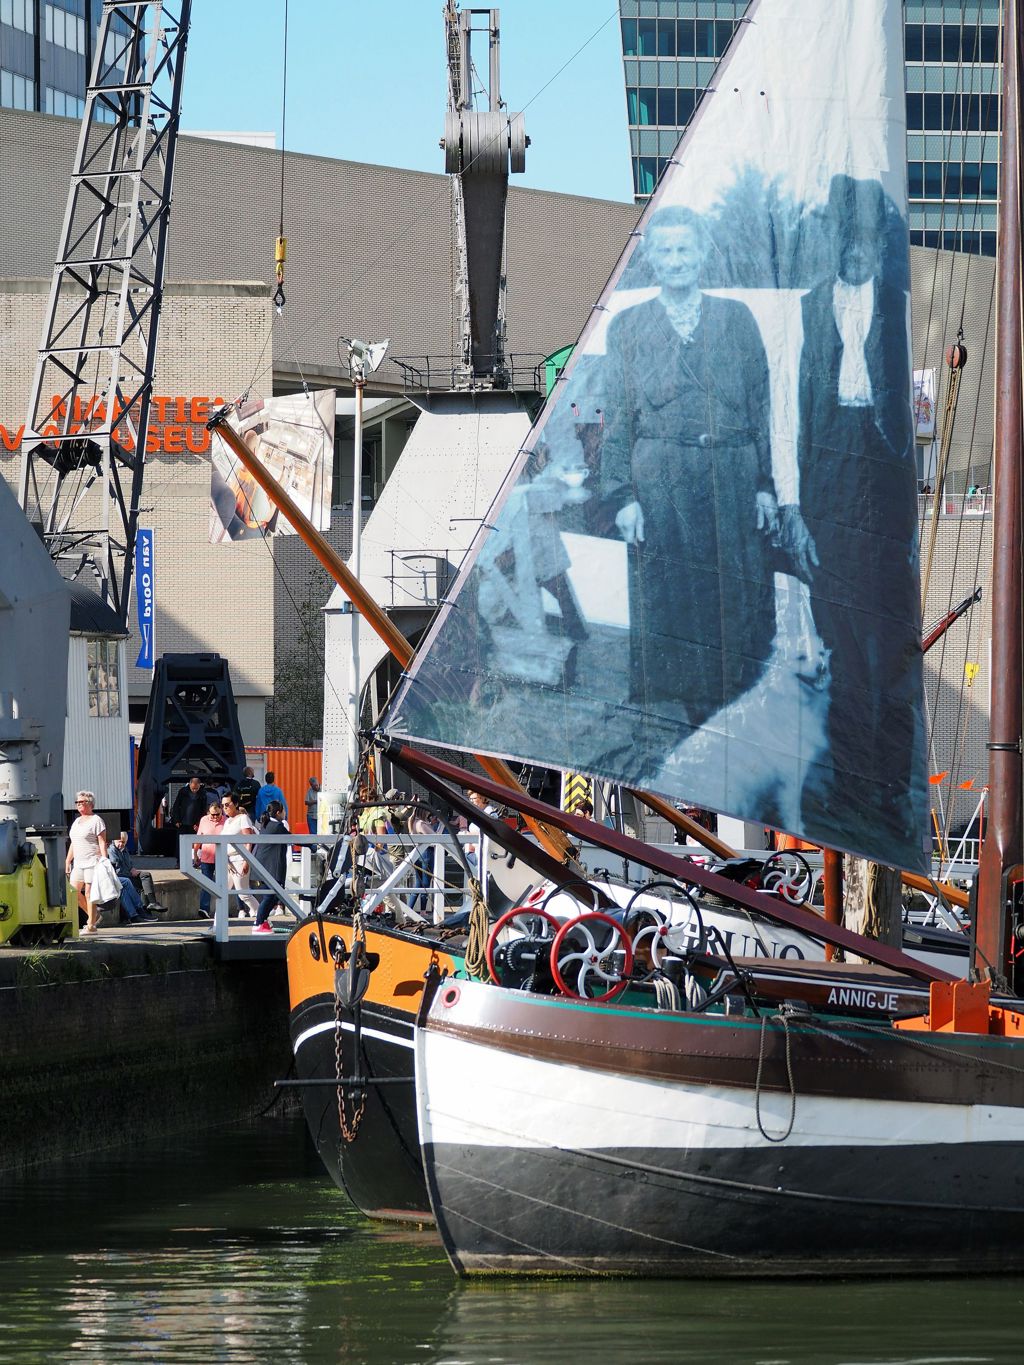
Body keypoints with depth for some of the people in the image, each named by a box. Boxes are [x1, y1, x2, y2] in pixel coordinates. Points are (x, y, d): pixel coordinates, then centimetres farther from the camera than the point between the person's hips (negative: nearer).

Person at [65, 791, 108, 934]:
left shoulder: (96, 821, -5)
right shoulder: (77, 821, 19)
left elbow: (102, 843, -10)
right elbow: (73, 843, 23)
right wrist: (67, 861, 19)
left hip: (92, 862, -8)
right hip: (78, 863, 8)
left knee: (89, 893, -7)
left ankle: (91, 925, -3)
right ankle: (93, 914, 18)